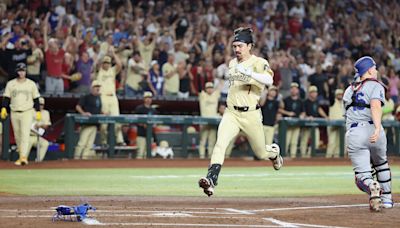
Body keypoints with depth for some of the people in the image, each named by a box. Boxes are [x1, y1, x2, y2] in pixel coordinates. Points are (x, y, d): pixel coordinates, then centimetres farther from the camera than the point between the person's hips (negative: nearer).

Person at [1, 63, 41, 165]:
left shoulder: (31, 84, 5)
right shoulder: (10, 84, 7)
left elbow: (36, 99, 8)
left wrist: (38, 111, 3)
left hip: (27, 112, -3)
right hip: (14, 113, 3)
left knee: (25, 134, -16)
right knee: (17, 136, 6)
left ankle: (23, 156, -25)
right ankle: (21, 156, 16)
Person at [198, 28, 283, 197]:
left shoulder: (259, 63, -8)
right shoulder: (232, 63, 11)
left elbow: (269, 80, -29)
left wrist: (249, 73, -39)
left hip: (251, 115, -3)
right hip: (231, 113, 4)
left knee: (261, 153, 13)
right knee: (220, 143, -23)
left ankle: (274, 152, 50)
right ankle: (211, 179, -34)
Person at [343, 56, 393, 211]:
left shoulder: (349, 90, 21)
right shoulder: (375, 85, 3)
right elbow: (375, 105, -15)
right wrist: (378, 128, -28)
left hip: (353, 134, 2)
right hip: (372, 129, -2)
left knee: (362, 174, -5)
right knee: (381, 164, 26)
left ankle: (372, 187, -37)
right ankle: (387, 198, 30)